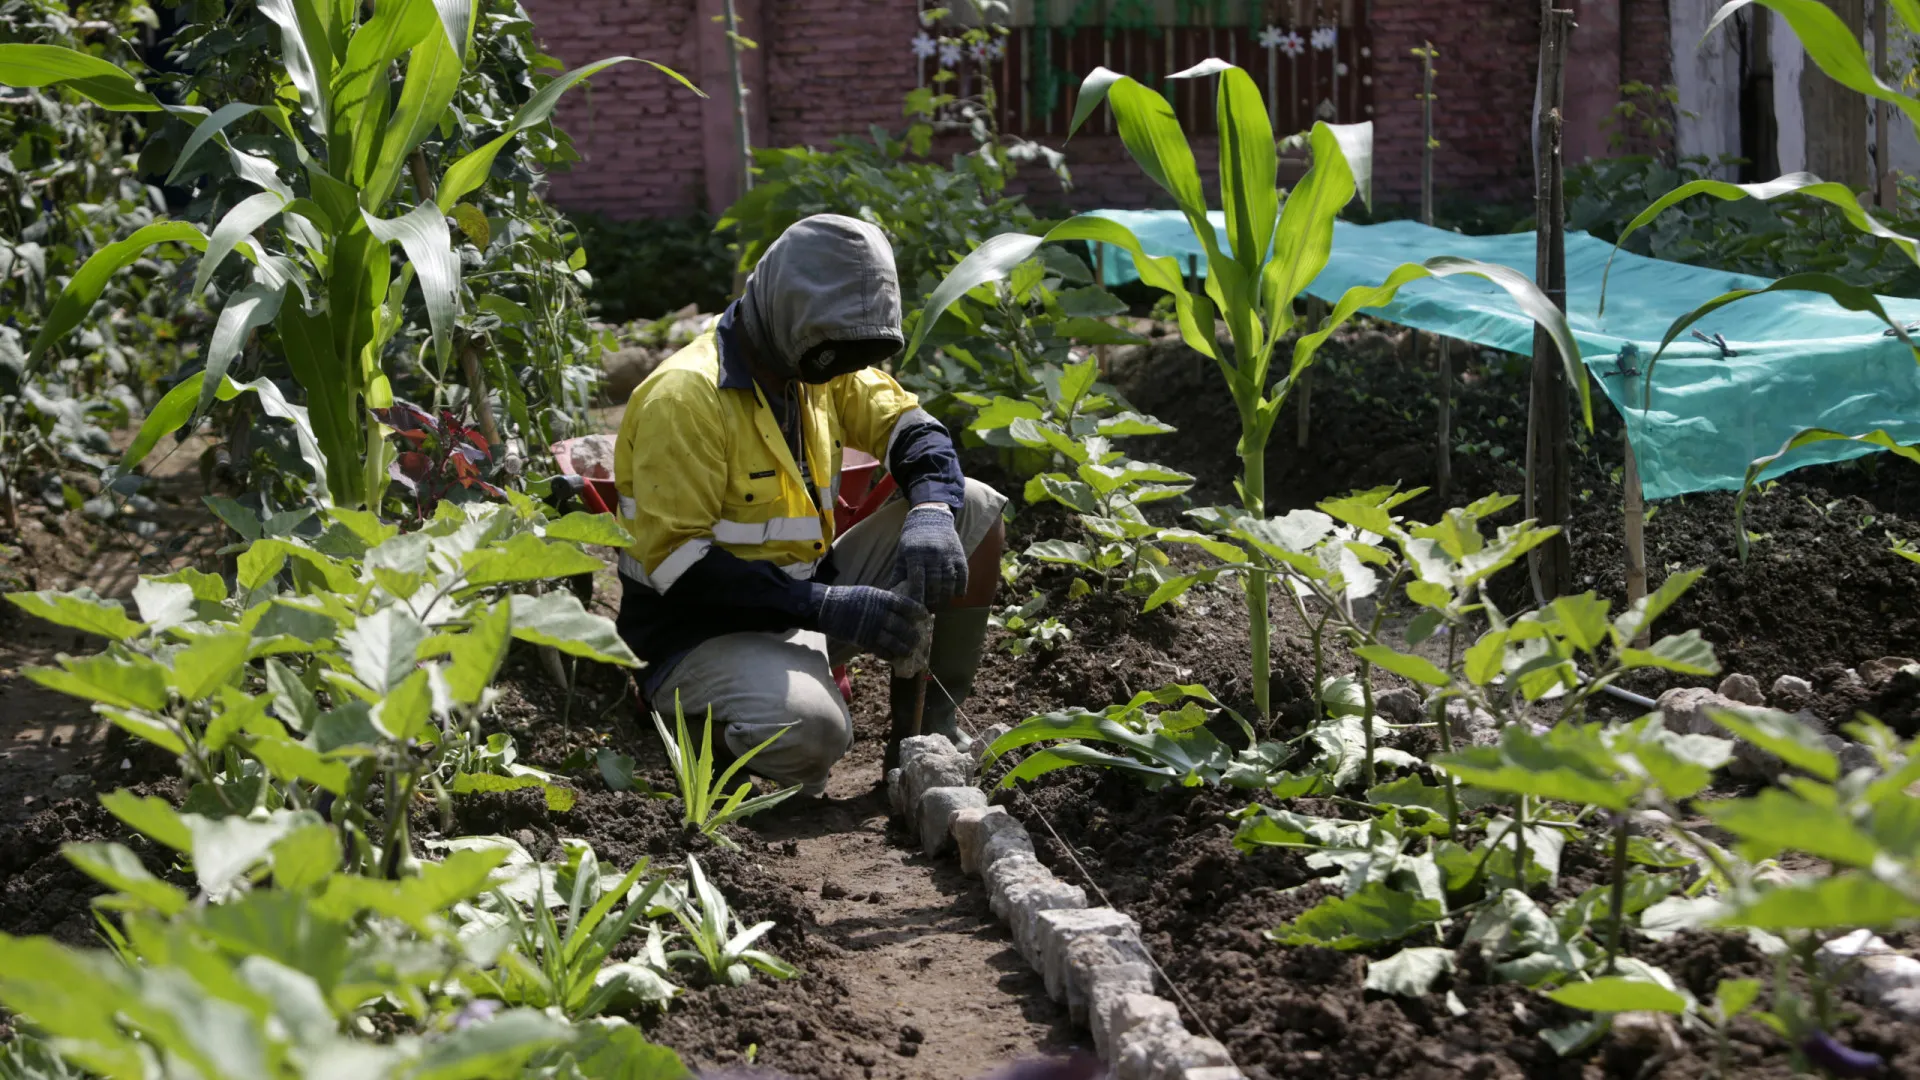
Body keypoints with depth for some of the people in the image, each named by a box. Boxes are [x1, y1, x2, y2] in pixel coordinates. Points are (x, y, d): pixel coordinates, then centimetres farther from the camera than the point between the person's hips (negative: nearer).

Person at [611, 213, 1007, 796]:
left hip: (808, 602, 8)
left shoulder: (823, 367, 3)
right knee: (809, 728, -39)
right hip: (701, 634, -8)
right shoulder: (685, 395, -22)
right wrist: (826, 607, -31)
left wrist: (931, 513, -20)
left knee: (975, 511, -1)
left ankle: (926, 734, 6)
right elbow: (675, 562, -26)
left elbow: (912, 428, 5)